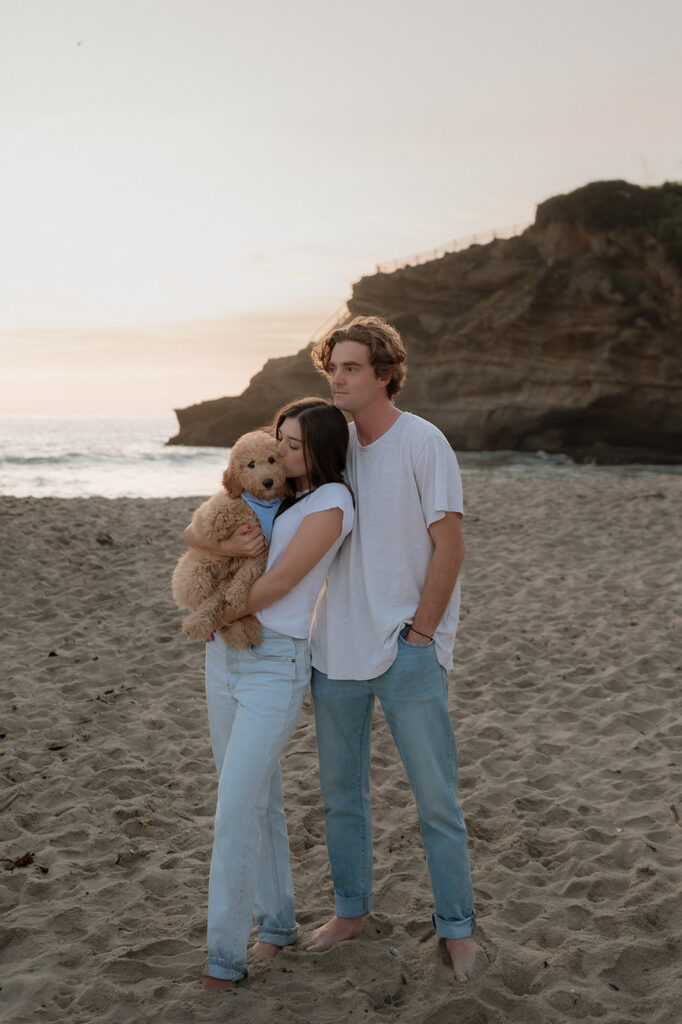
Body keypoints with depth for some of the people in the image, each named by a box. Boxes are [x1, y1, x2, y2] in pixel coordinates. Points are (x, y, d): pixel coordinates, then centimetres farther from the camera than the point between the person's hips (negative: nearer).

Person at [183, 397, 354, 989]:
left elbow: (279, 582, -17)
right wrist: (223, 546, -17)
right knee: (259, 799, 15)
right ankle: (277, 922, 30)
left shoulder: (331, 502, -12)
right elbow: (192, 533, 6)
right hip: (226, 657, 8)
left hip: (276, 667, -8)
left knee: (235, 813, -9)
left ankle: (227, 955, 2)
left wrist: (217, 616, -3)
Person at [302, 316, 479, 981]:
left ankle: (456, 926, 18)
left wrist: (418, 636, -12)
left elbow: (449, 547, -10)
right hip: (336, 650, 6)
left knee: (436, 797, 3)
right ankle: (350, 910, 32)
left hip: (407, 654, -6)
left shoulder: (423, 444, -9)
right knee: (340, 793, 16)